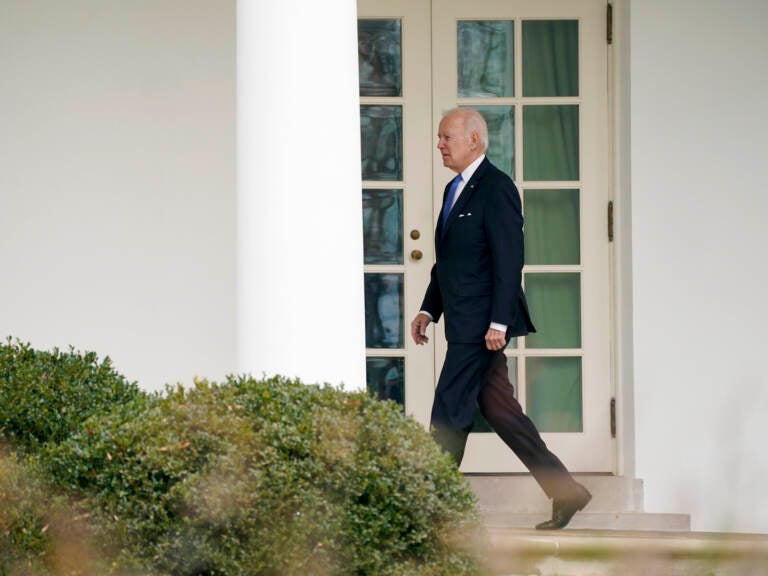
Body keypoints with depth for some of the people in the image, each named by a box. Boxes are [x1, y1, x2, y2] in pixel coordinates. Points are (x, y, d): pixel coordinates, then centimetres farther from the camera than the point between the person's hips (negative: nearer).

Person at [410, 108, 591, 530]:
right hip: (464, 323, 10)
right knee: (498, 409, 9)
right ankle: (564, 491, 14)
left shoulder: (496, 188, -11)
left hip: (483, 322, -10)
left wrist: (498, 322, -21)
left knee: (449, 412, -7)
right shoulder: (455, 190, 18)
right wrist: (428, 309, 15)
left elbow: (509, 260, -17)